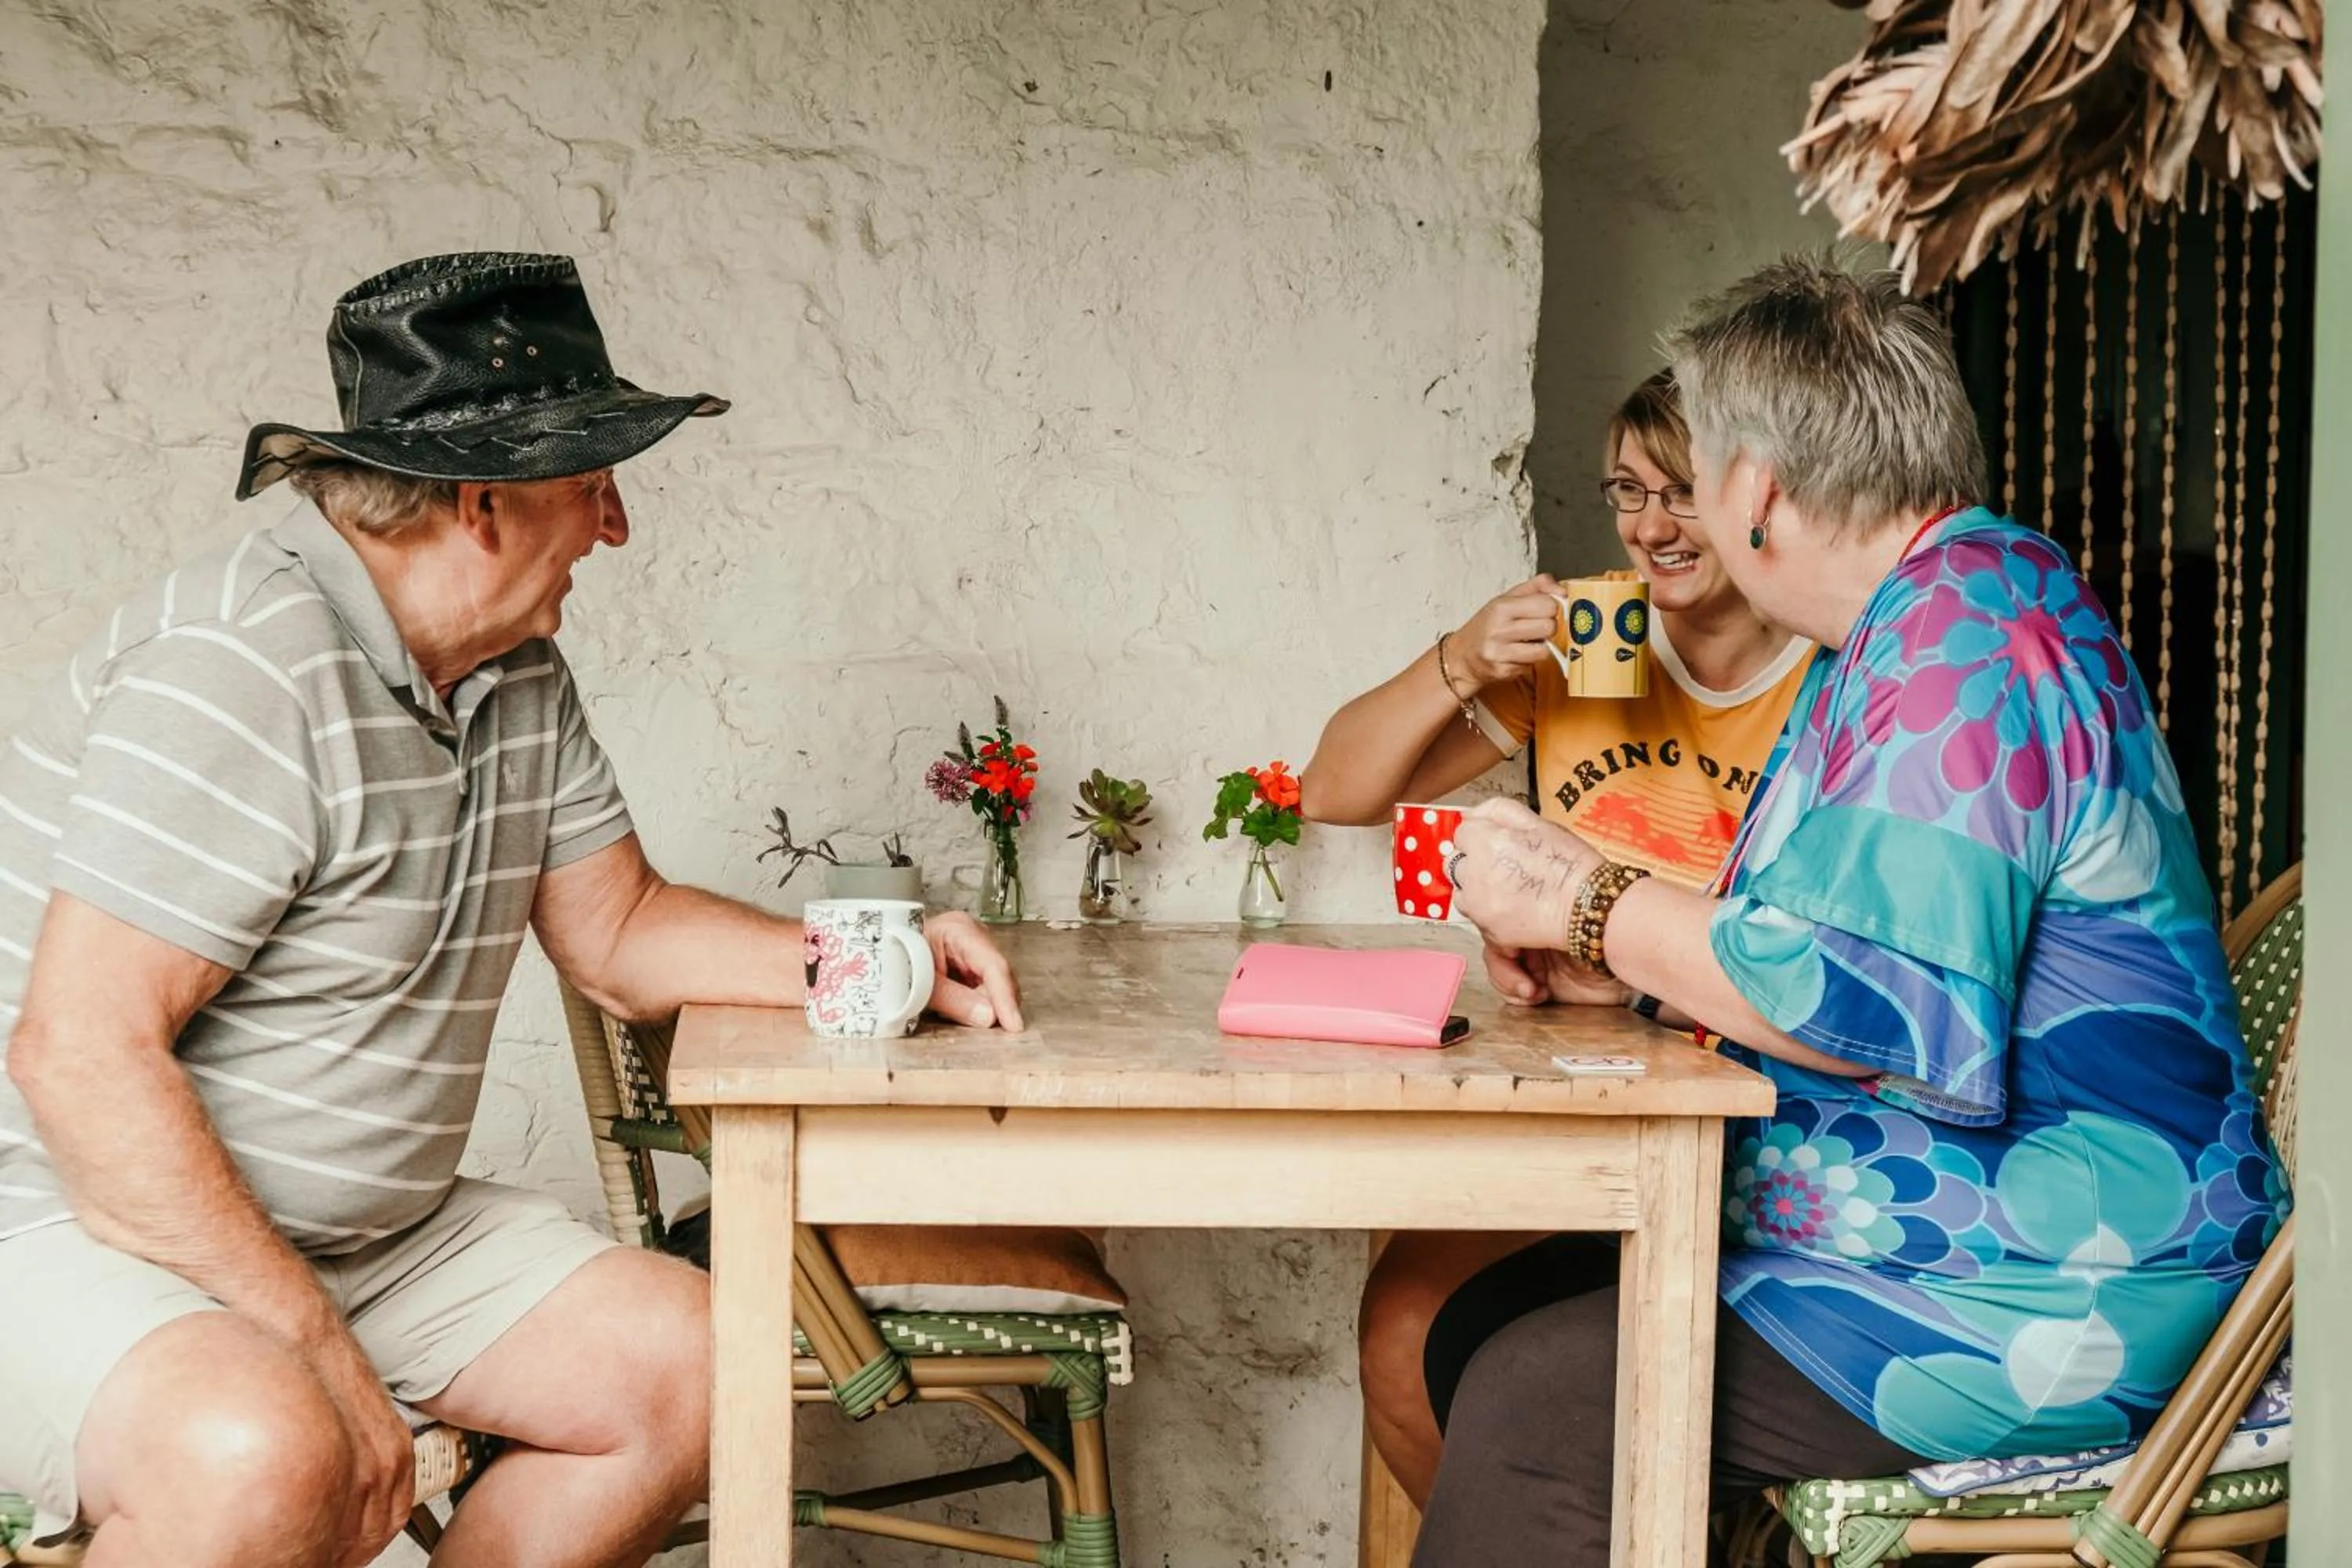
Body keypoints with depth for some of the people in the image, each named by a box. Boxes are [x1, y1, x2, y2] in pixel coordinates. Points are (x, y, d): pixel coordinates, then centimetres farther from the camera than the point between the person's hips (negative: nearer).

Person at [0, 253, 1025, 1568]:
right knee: (270, 1458, -38)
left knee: (692, 1371, 2)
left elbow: (619, 932, 16)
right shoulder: (242, 671, -23)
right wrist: (320, 1352, -26)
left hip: (377, 1230, 9)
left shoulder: (522, 678, 6)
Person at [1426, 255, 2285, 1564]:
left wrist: (1591, 904, -15)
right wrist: (1608, 947, 11)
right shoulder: (1925, 623, 17)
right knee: (1483, 1325, 2)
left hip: (2043, 1300, -11)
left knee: (1535, 1403, -22)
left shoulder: (1969, 639, -18)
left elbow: (1882, 1006, -28)